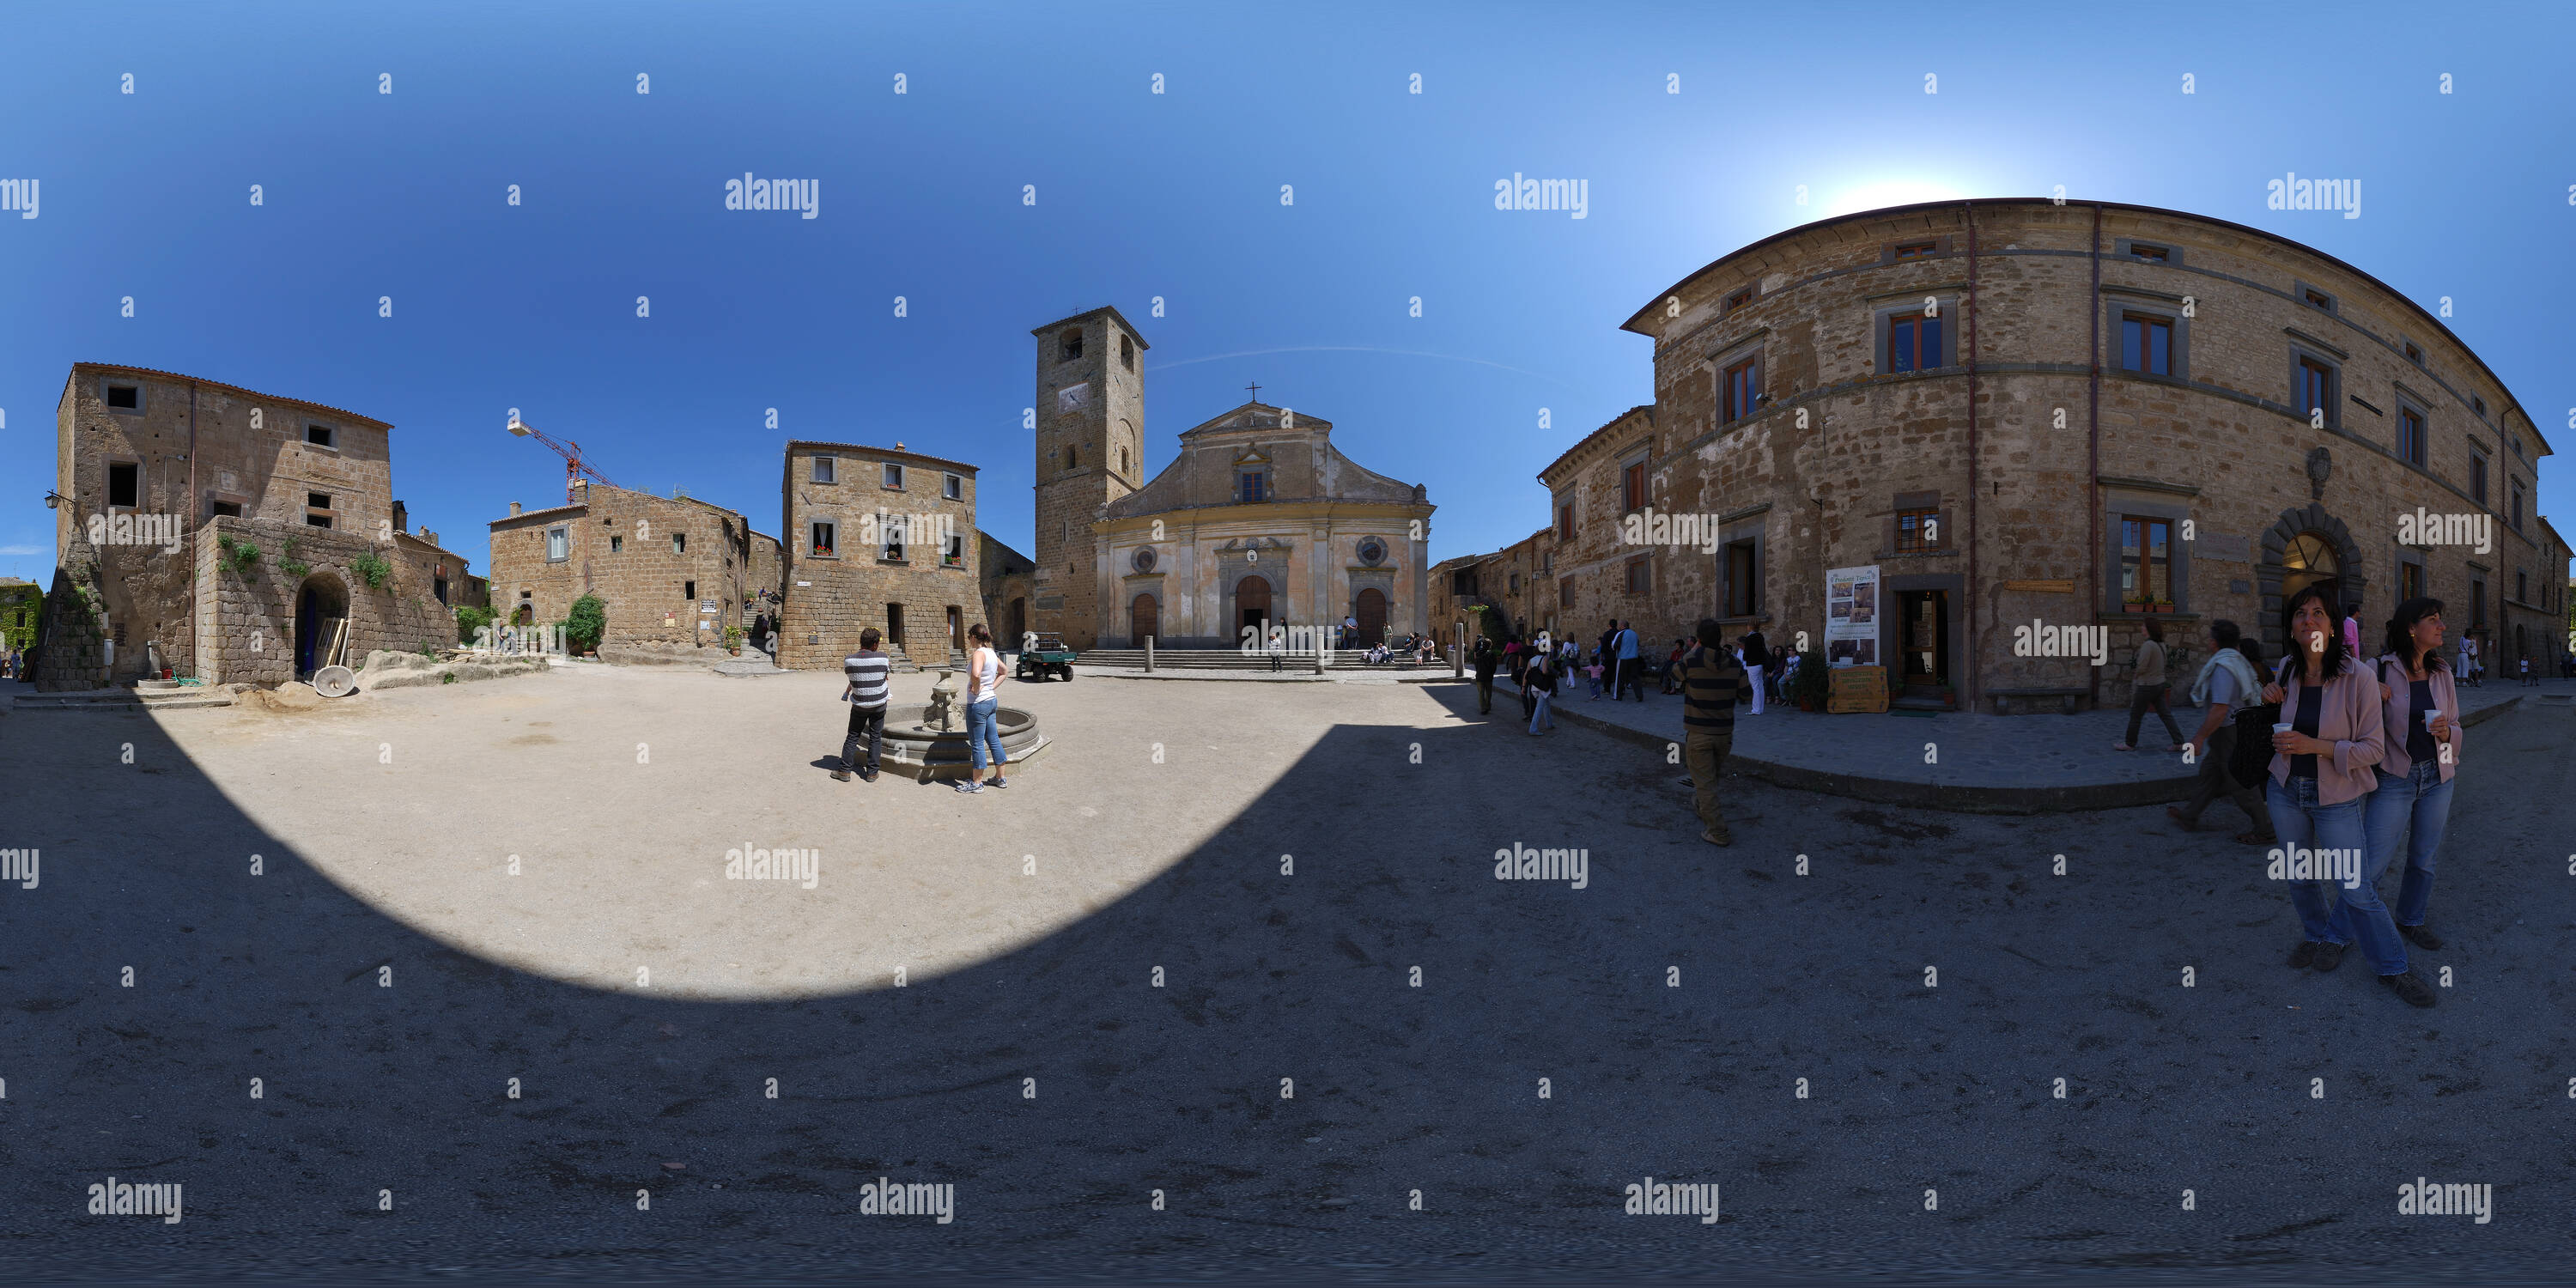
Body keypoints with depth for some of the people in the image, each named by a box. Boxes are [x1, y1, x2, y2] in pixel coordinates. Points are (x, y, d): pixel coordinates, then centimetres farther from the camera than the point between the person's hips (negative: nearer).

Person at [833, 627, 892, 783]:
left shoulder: (849, 660, -12)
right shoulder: (882, 659, -16)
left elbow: (851, 677, 2)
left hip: (859, 705, 1)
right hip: (879, 704, -1)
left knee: (852, 737, 12)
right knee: (875, 738, 8)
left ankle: (845, 770, 13)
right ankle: (872, 772, 11)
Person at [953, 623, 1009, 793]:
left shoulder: (979, 653, -19)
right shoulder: (992, 653, 8)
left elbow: (976, 674, -38)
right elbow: (1003, 672, 25)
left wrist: (976, 688, -20)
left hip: (978, 704, -9)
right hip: (992, 701, 9)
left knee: (977, 744, 1)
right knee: (993, 740, 15)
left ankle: (976, 783, 10)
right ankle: (1000, 778, 23)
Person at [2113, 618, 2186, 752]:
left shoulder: (2148, 645, -22)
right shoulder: (2161, 644, 6)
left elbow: (2142, 667, -20)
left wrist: (2136, 676, -2)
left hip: (2147, 685, -8)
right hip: (2160, 684, 8)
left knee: (2135, 715, 6)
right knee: (2165, 714, 11)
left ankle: (2129, 743, 17)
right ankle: (2179, 742, 10)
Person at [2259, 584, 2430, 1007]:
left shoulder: (2358, 678, -16)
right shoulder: (2287, 670, -1)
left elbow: (2374, 748, -14)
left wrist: (2316, 746, -25)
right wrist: (2272, 697, 1)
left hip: (2336, 797, -4)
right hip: (2287, 792, 4)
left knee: (2357, 891, -3)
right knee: (2299, 877, 17)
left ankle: (2393, 969, 14)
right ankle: (2318, 936, 40)